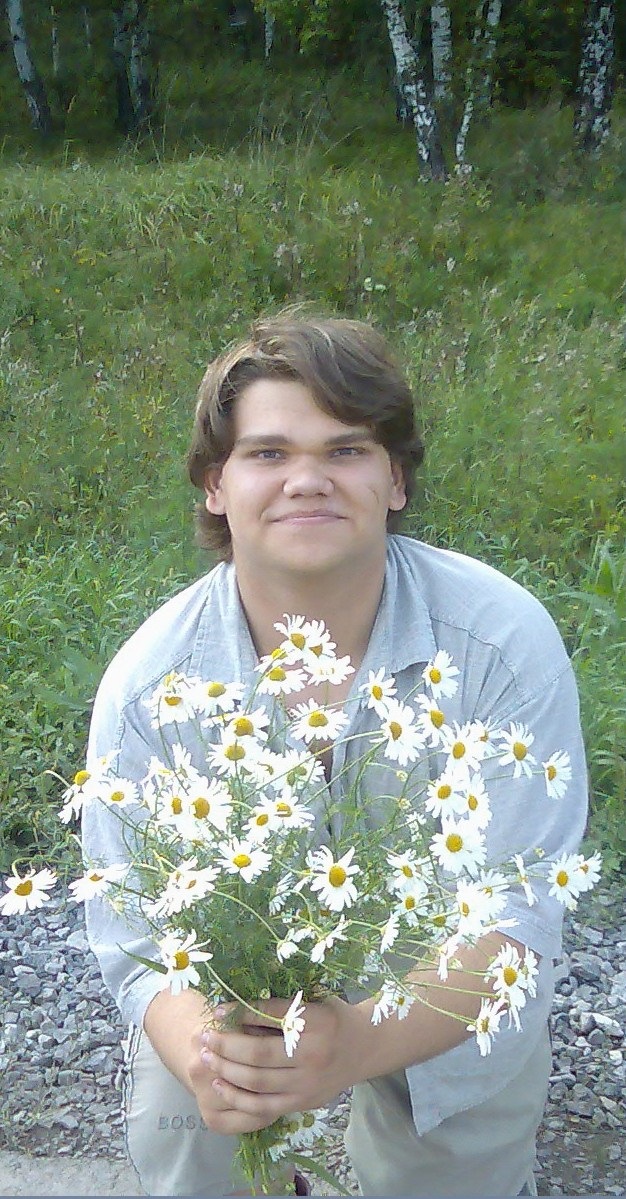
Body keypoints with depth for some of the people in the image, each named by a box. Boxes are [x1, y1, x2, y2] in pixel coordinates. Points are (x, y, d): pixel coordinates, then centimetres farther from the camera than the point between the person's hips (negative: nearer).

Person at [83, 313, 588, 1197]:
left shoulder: (506, 640, -27)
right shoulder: (149, 682, -23)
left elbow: (519, 911, -27)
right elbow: (137, 937, -18)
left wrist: (359, 1044, -44)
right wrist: (197, 1054, -41)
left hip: (450, 1010, 0)